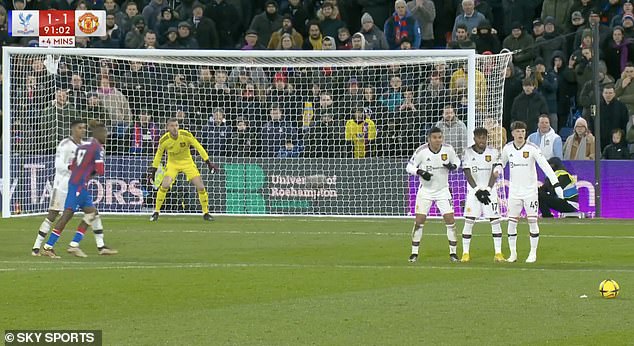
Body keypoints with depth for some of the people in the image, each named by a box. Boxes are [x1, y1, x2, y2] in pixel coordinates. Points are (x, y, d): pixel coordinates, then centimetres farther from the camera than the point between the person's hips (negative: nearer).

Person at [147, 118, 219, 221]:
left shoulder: (186, 135, -21)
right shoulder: (164, 140, -17)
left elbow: (199, 148, -11)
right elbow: (158, 155, -1)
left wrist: (209, 163, -12)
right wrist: (152, 171, 0)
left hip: (187, 162, 0)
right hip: (172, 163, 0)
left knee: (201, 187, -9)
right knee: (164, 185, -22)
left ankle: (206, 213, 9)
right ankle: (156, 212, -7)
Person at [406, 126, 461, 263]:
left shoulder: (448, 149, -9)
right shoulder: (421, 151, -16)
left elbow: (456, 161, 8)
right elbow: (409, 166, -8)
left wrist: (453, 166, -15)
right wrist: (420, 172, -27)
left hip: (443, 190, 2)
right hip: (425, 190, -2)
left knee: (450, 220, -5)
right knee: (419, 221, -5)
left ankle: (453, 253, 5)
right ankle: (414, 253, 5)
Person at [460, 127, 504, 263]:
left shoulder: (493, 152, 0)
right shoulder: (468, 153, -2)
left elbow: (494, 174, -4)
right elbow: (468, 175, -7)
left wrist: (487, 190, -16)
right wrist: (477, 191, -18)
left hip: (489, 191, 1)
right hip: (473, 190, -1)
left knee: (495, 221, -4)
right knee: (469, 221, -6)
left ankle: (498, 253, 0)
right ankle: (465, 253, 0)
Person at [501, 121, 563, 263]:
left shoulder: (532, 148, -11)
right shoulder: (508, 148, 1)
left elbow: (545, 166, -16)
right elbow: (500, 164, 17)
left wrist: (556, 185, -23)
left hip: (530, 190, -3)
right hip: (514, 191, 3)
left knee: (532, 222, -3)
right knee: (512, 222, 1)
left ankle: (533, 254, 8)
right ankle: (513, 254, 11)